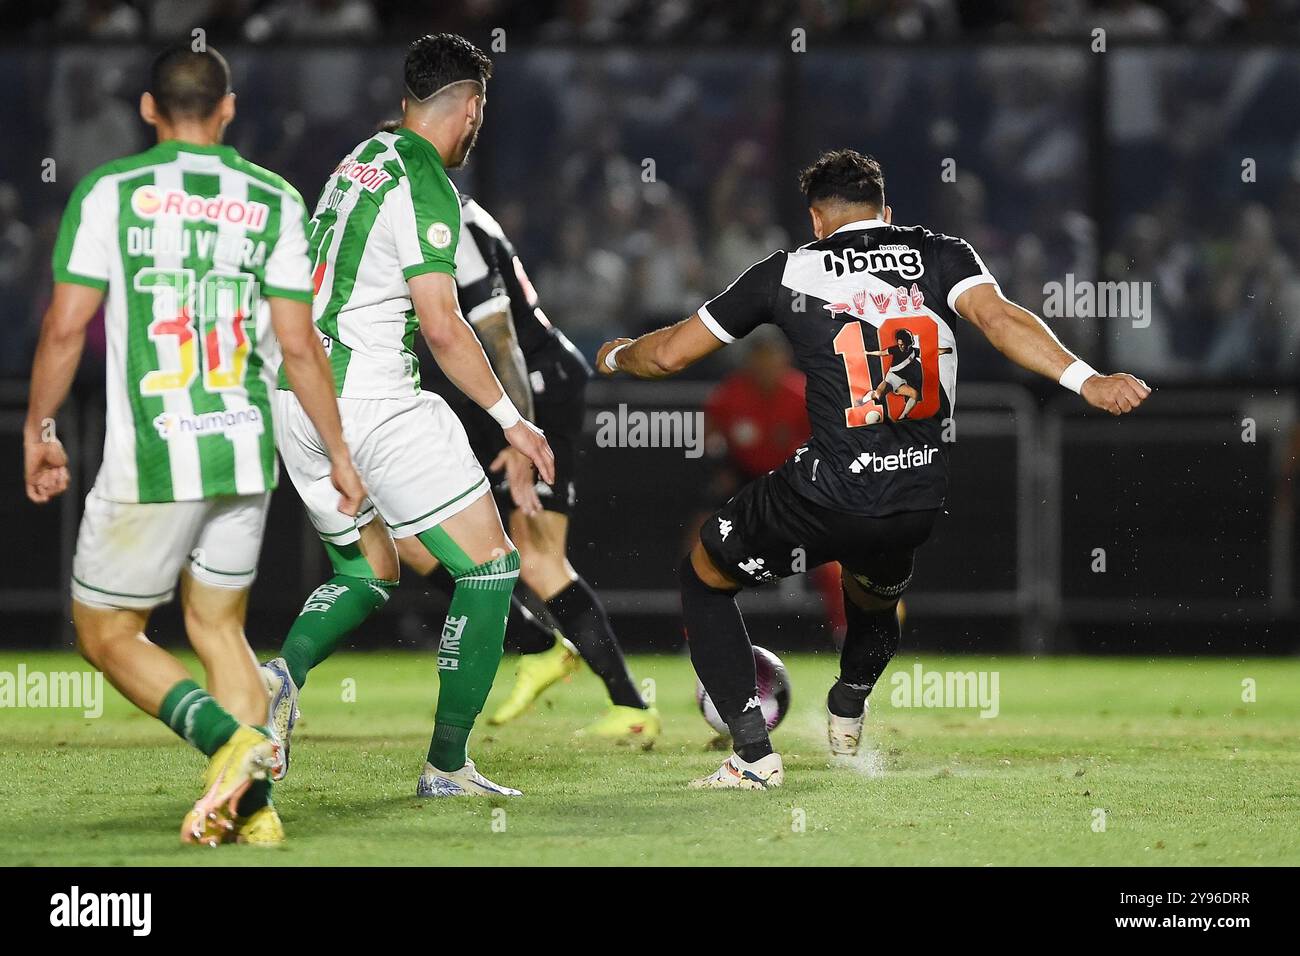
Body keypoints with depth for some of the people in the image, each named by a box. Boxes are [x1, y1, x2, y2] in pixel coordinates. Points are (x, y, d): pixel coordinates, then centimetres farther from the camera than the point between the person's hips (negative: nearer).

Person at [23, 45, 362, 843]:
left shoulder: (111, 192, -4)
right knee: (220, 628, 18)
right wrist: (338, 454, 10)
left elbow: (66, 328, -6)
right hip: (246, 453, 4)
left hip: (150, 461, -4)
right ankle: (253, 805, 6)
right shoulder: (273, 201, 3)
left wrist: (39, 430, 8)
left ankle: (230, 740, -13)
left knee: (106, 632, 8)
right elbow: (299, 344, 1)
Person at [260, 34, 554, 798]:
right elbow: (442, 326, -17)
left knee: (368, 570, 23)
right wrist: (511, 419, -10)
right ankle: (448, 764, -1)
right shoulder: (425, 186, -13)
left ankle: (284, 672, -5)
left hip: (298, 399, 9)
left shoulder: (361, 159, 14)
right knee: (490, 566, 1)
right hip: (372, 403, -9)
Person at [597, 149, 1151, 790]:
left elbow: (671, 353, 14)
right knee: (874, 595, 36)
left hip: (827, 495, -3)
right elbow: (998, 318, -13)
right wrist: (1085, 380, -21)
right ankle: (847, 715, 59)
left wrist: (616, 357, 35)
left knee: (704, 575, 20)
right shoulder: (941, 256, 9)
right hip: (920, 498, 3)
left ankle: (754, 754, 10)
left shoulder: (790, 272, 6)